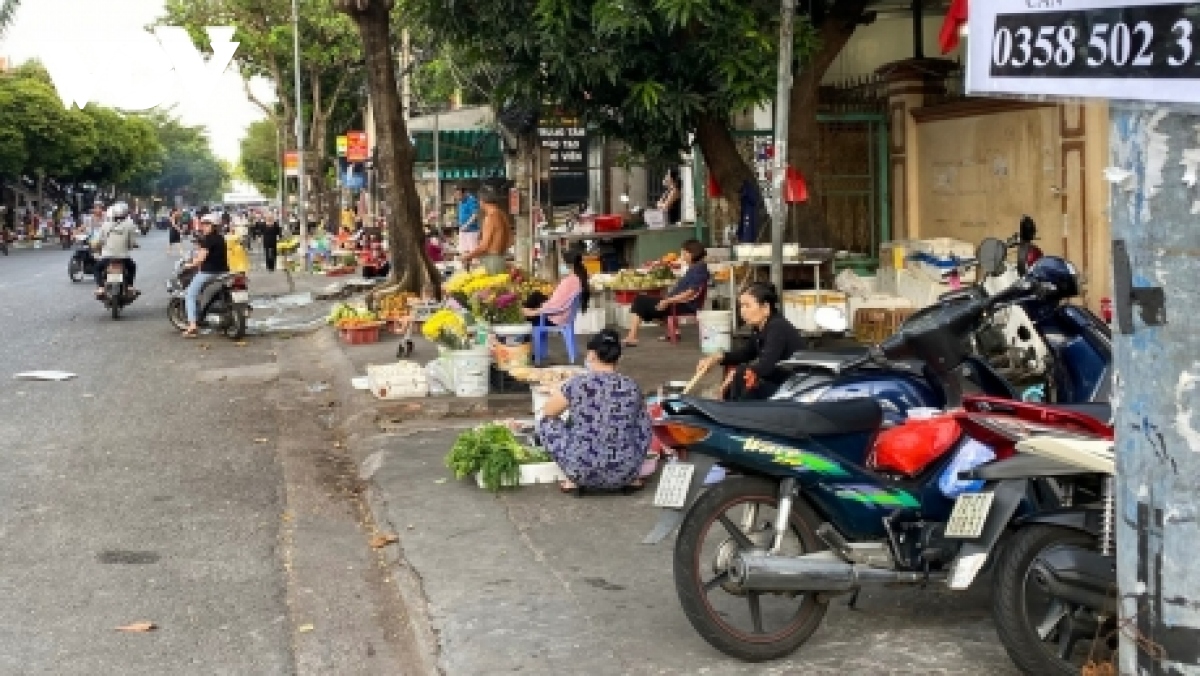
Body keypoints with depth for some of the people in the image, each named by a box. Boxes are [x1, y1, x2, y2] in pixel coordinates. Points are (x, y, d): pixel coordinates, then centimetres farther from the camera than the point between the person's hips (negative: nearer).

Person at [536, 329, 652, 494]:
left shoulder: (577, 384, -8)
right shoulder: (631, 387, 1)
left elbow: (547, 412, 9)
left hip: (582, 471, -3)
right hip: (624, 472, 3)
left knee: (545, 422, 18)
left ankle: (574, 480, 13)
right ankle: (631, 479, 21)